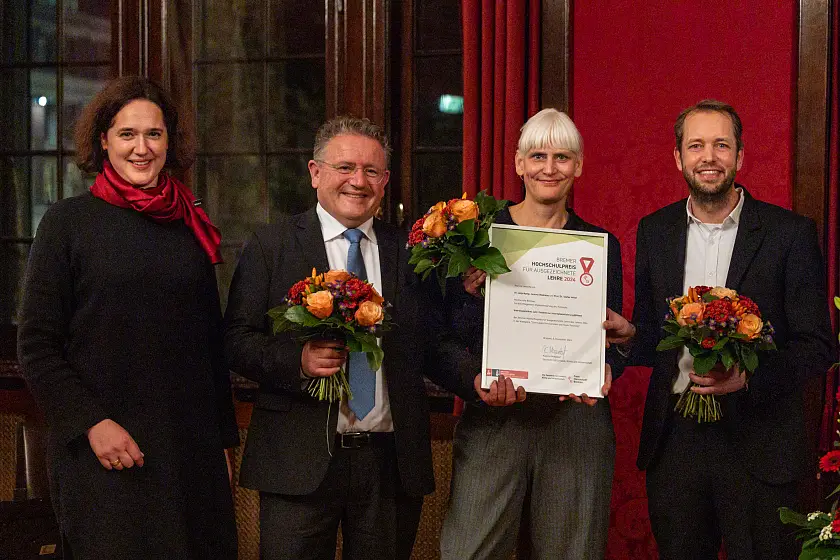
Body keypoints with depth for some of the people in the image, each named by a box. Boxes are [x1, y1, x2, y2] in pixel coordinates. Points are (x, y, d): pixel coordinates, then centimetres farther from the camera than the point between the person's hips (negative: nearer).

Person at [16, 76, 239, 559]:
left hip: (192, 453, 4)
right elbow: (37, 346, -4)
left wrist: (222, 440, 11)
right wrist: (90, 422, -14)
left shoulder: (192, 227, 9)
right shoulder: (69, 222, -2)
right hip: (104, 461, -3)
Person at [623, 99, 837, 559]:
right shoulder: (654, 231, 8)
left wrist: (748, 375, -21)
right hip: (674, 439, 3)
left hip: (758, 442, -3)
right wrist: (627, 333, -9)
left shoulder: (791, 233, -4)